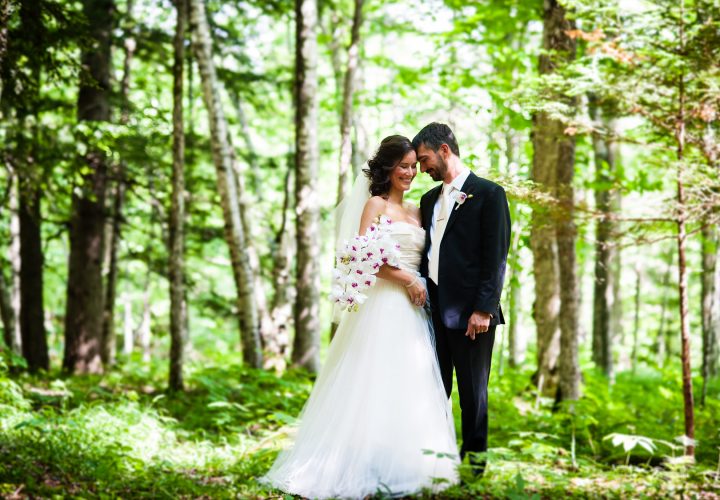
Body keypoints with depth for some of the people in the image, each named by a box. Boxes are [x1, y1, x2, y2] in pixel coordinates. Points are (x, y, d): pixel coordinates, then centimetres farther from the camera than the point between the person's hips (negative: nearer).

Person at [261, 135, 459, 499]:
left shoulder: (416, 212, 18)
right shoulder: (375, 205, -1)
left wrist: (421, 286, 0)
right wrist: (407, 281, -12)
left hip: (412, 307, 6)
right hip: (382, 302, -6)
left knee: (410, 384, 4)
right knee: (377, 381, -7)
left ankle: (401, 464, 9)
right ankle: (366, 467, -2)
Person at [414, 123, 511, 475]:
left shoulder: (488, 194, -4)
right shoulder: (429, 199, 18)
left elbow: (496, 256, -10)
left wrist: (483, 308, -16)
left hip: (469, 310, -6)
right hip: (434, 307, 6)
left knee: (472, 390, 3)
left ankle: (474, 457, 14)